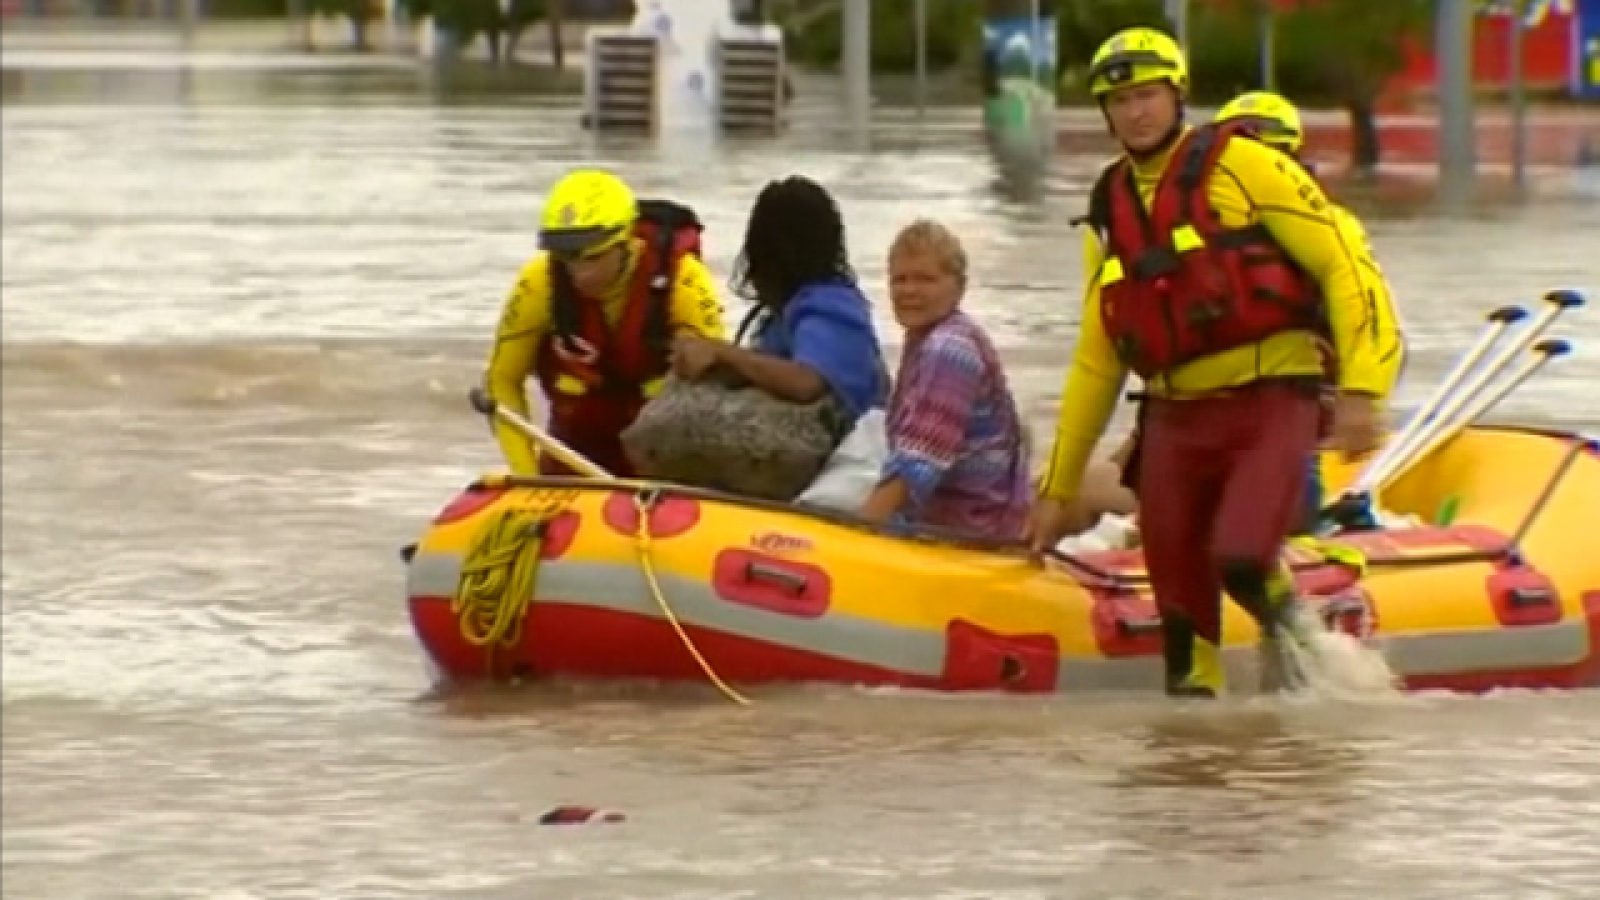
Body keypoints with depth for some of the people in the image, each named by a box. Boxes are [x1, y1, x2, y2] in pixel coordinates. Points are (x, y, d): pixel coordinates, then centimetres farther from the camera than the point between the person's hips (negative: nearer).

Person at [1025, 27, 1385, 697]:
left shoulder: (1238, 165, -1)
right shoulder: (1109, 214, 16)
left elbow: (1341, 264, -4)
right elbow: (1097, 362, 21)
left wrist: (1359, 389, -14)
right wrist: (1058, 490, 19)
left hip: (1271, 403, -5)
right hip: (1175, 418, 5)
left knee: (1241, 560, -23)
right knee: (1178, 591, -2)